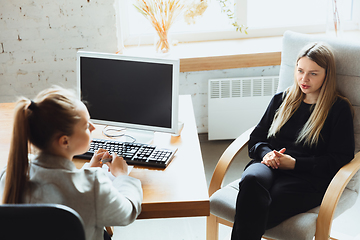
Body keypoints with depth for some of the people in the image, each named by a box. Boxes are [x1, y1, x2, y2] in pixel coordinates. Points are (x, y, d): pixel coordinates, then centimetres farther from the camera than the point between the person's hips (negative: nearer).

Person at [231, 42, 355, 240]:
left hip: (308, 179, -3)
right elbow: (256, 138, 23)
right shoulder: (281, 100, 22)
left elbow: (340, 159, 2)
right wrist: (266, 154, -3)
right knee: (252, 179, -38)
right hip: (269, 166, 4)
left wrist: (294, 163, -8)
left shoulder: (339, 109, 9)